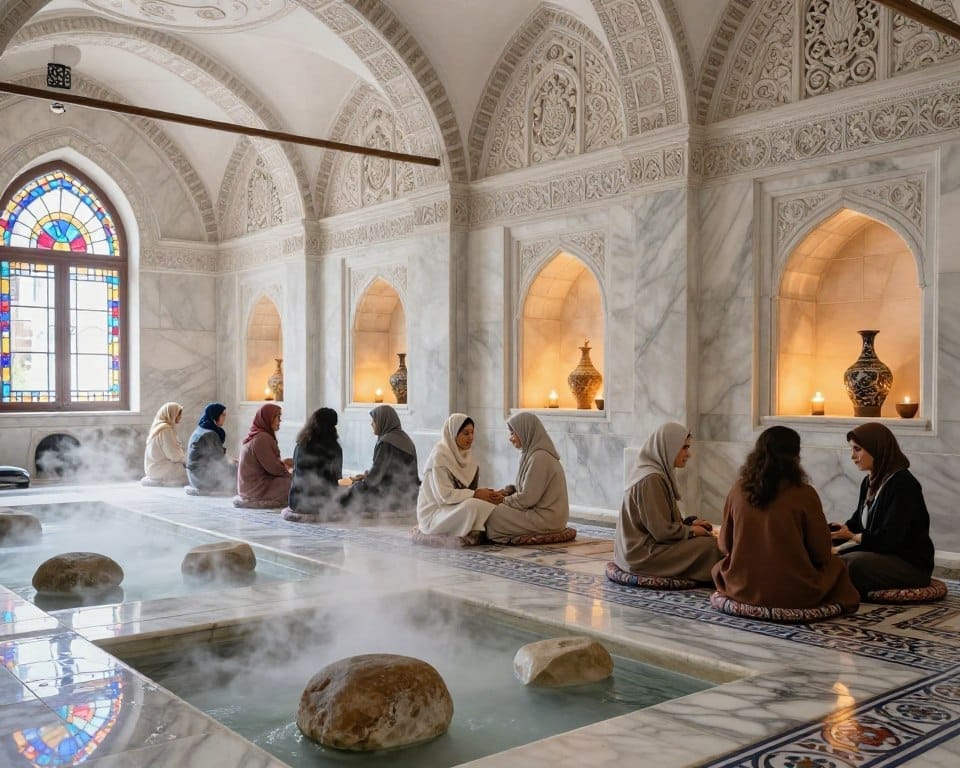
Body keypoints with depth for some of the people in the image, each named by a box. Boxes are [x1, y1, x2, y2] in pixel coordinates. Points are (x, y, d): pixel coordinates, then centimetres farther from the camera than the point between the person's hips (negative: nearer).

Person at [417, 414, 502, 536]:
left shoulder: (466, 456, 10)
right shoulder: (439, 456, -15)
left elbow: (473, 488, 6)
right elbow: (444, 494, -22)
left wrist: (492, 495, -13)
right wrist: (475, 495, -24)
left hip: (458, 508, 8)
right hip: (434, 514, -8)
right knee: (473, 505, -31)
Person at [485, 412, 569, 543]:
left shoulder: (539, 457, -21)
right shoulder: (534, 453, 10)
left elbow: (527, 498, -21)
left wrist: (505, 500, -5)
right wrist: (510, 490, 2)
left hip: (545, 519, -10)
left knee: (492, 515, -10)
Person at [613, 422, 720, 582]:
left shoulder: (658, 472, 10)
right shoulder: (651, 479, -20)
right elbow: (662, 531, -20)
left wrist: (689, 523, 6)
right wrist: (691, 530, -5)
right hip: (643, 554, -10)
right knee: (709, 546, -14)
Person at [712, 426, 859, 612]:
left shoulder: (738, 490, -3)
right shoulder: (804, 494, -12)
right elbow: (822, 553, -4)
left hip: (741, 590, 2)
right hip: (792, 595, -1)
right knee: (834, 564, 23)